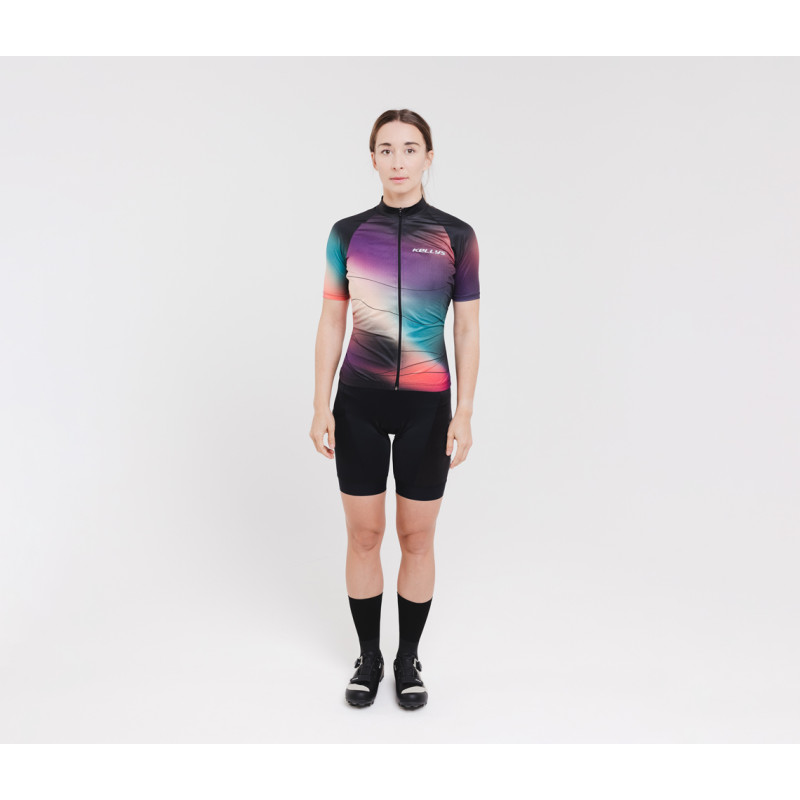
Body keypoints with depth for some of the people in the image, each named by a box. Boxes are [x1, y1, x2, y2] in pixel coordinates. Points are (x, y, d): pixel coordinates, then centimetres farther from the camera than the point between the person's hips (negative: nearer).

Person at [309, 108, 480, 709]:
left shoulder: (455, 236, 0)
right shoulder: (347, 233, 3)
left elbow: (468, 331, 1)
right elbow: (331, 325, 5)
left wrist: (464, 414, -5)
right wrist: (321, 406, 0)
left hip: (426, 406, -1)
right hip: (359, 404, 1)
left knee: (417, 538, 9)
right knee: (364, 535, 9)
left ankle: (409, 658, 29)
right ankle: (368, 656, 29)